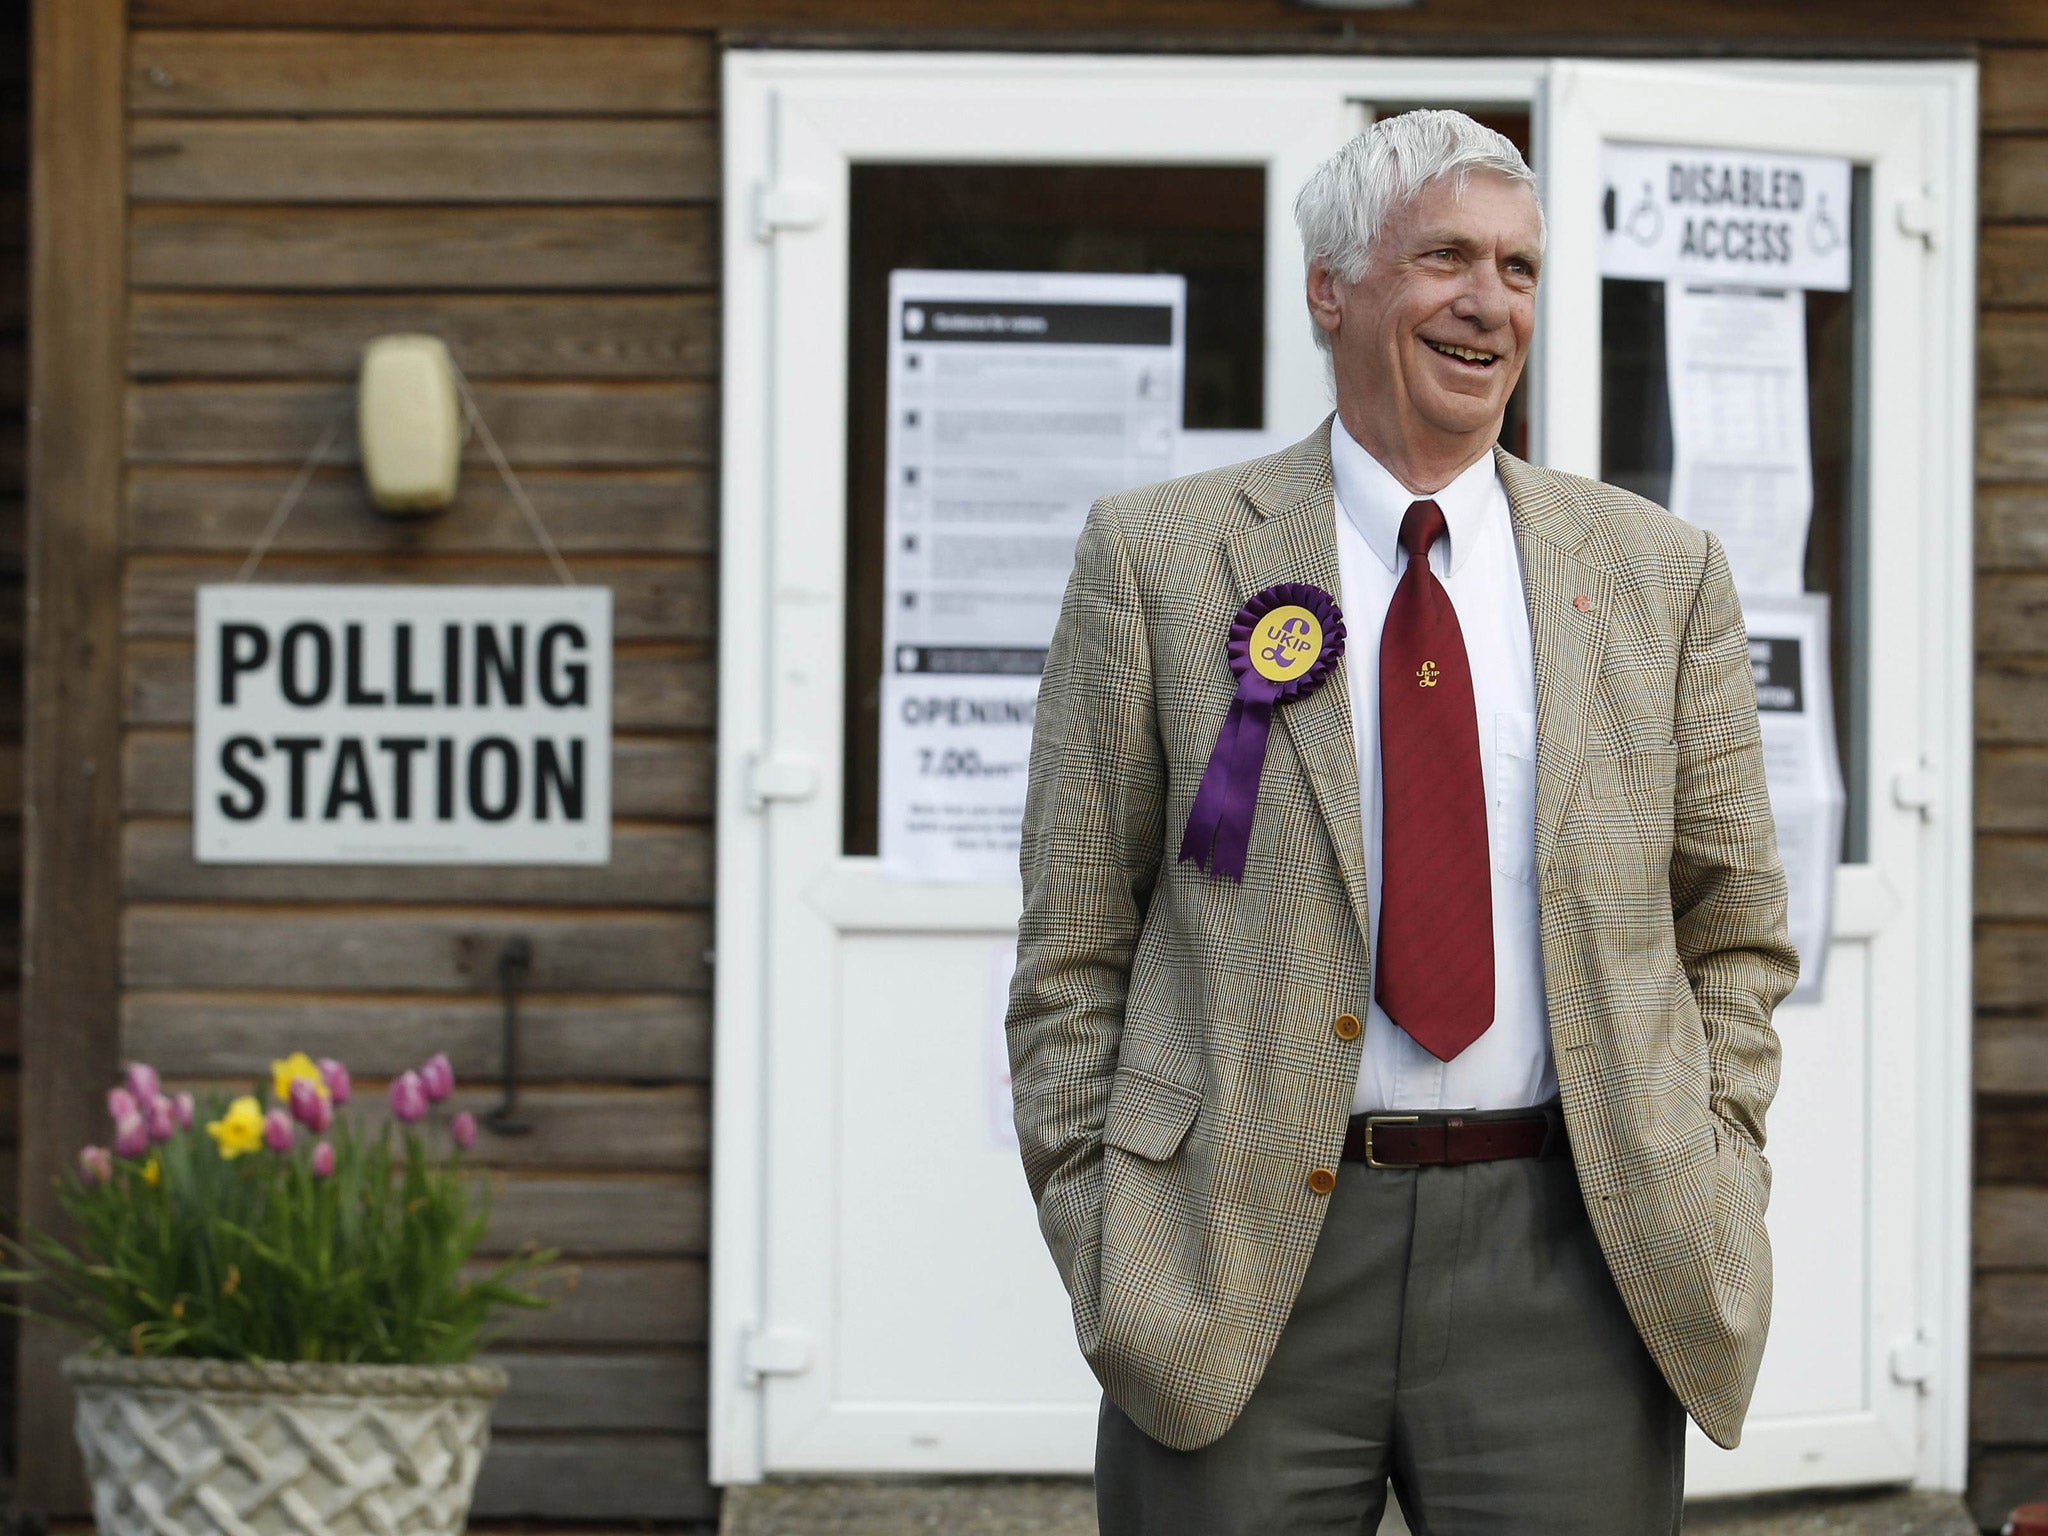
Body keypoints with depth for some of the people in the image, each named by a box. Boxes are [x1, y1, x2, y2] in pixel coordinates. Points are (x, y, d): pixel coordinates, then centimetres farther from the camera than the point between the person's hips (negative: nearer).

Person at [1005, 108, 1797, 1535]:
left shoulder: (1661, 574, 11)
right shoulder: (1157, 556, 5)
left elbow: (1734, 934, 15)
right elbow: (1073, 952, 5)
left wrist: (1703, 1193, 2)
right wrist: (1100, 1252, -3)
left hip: (1566, 1256, 1)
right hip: (1246, 1252, -1)